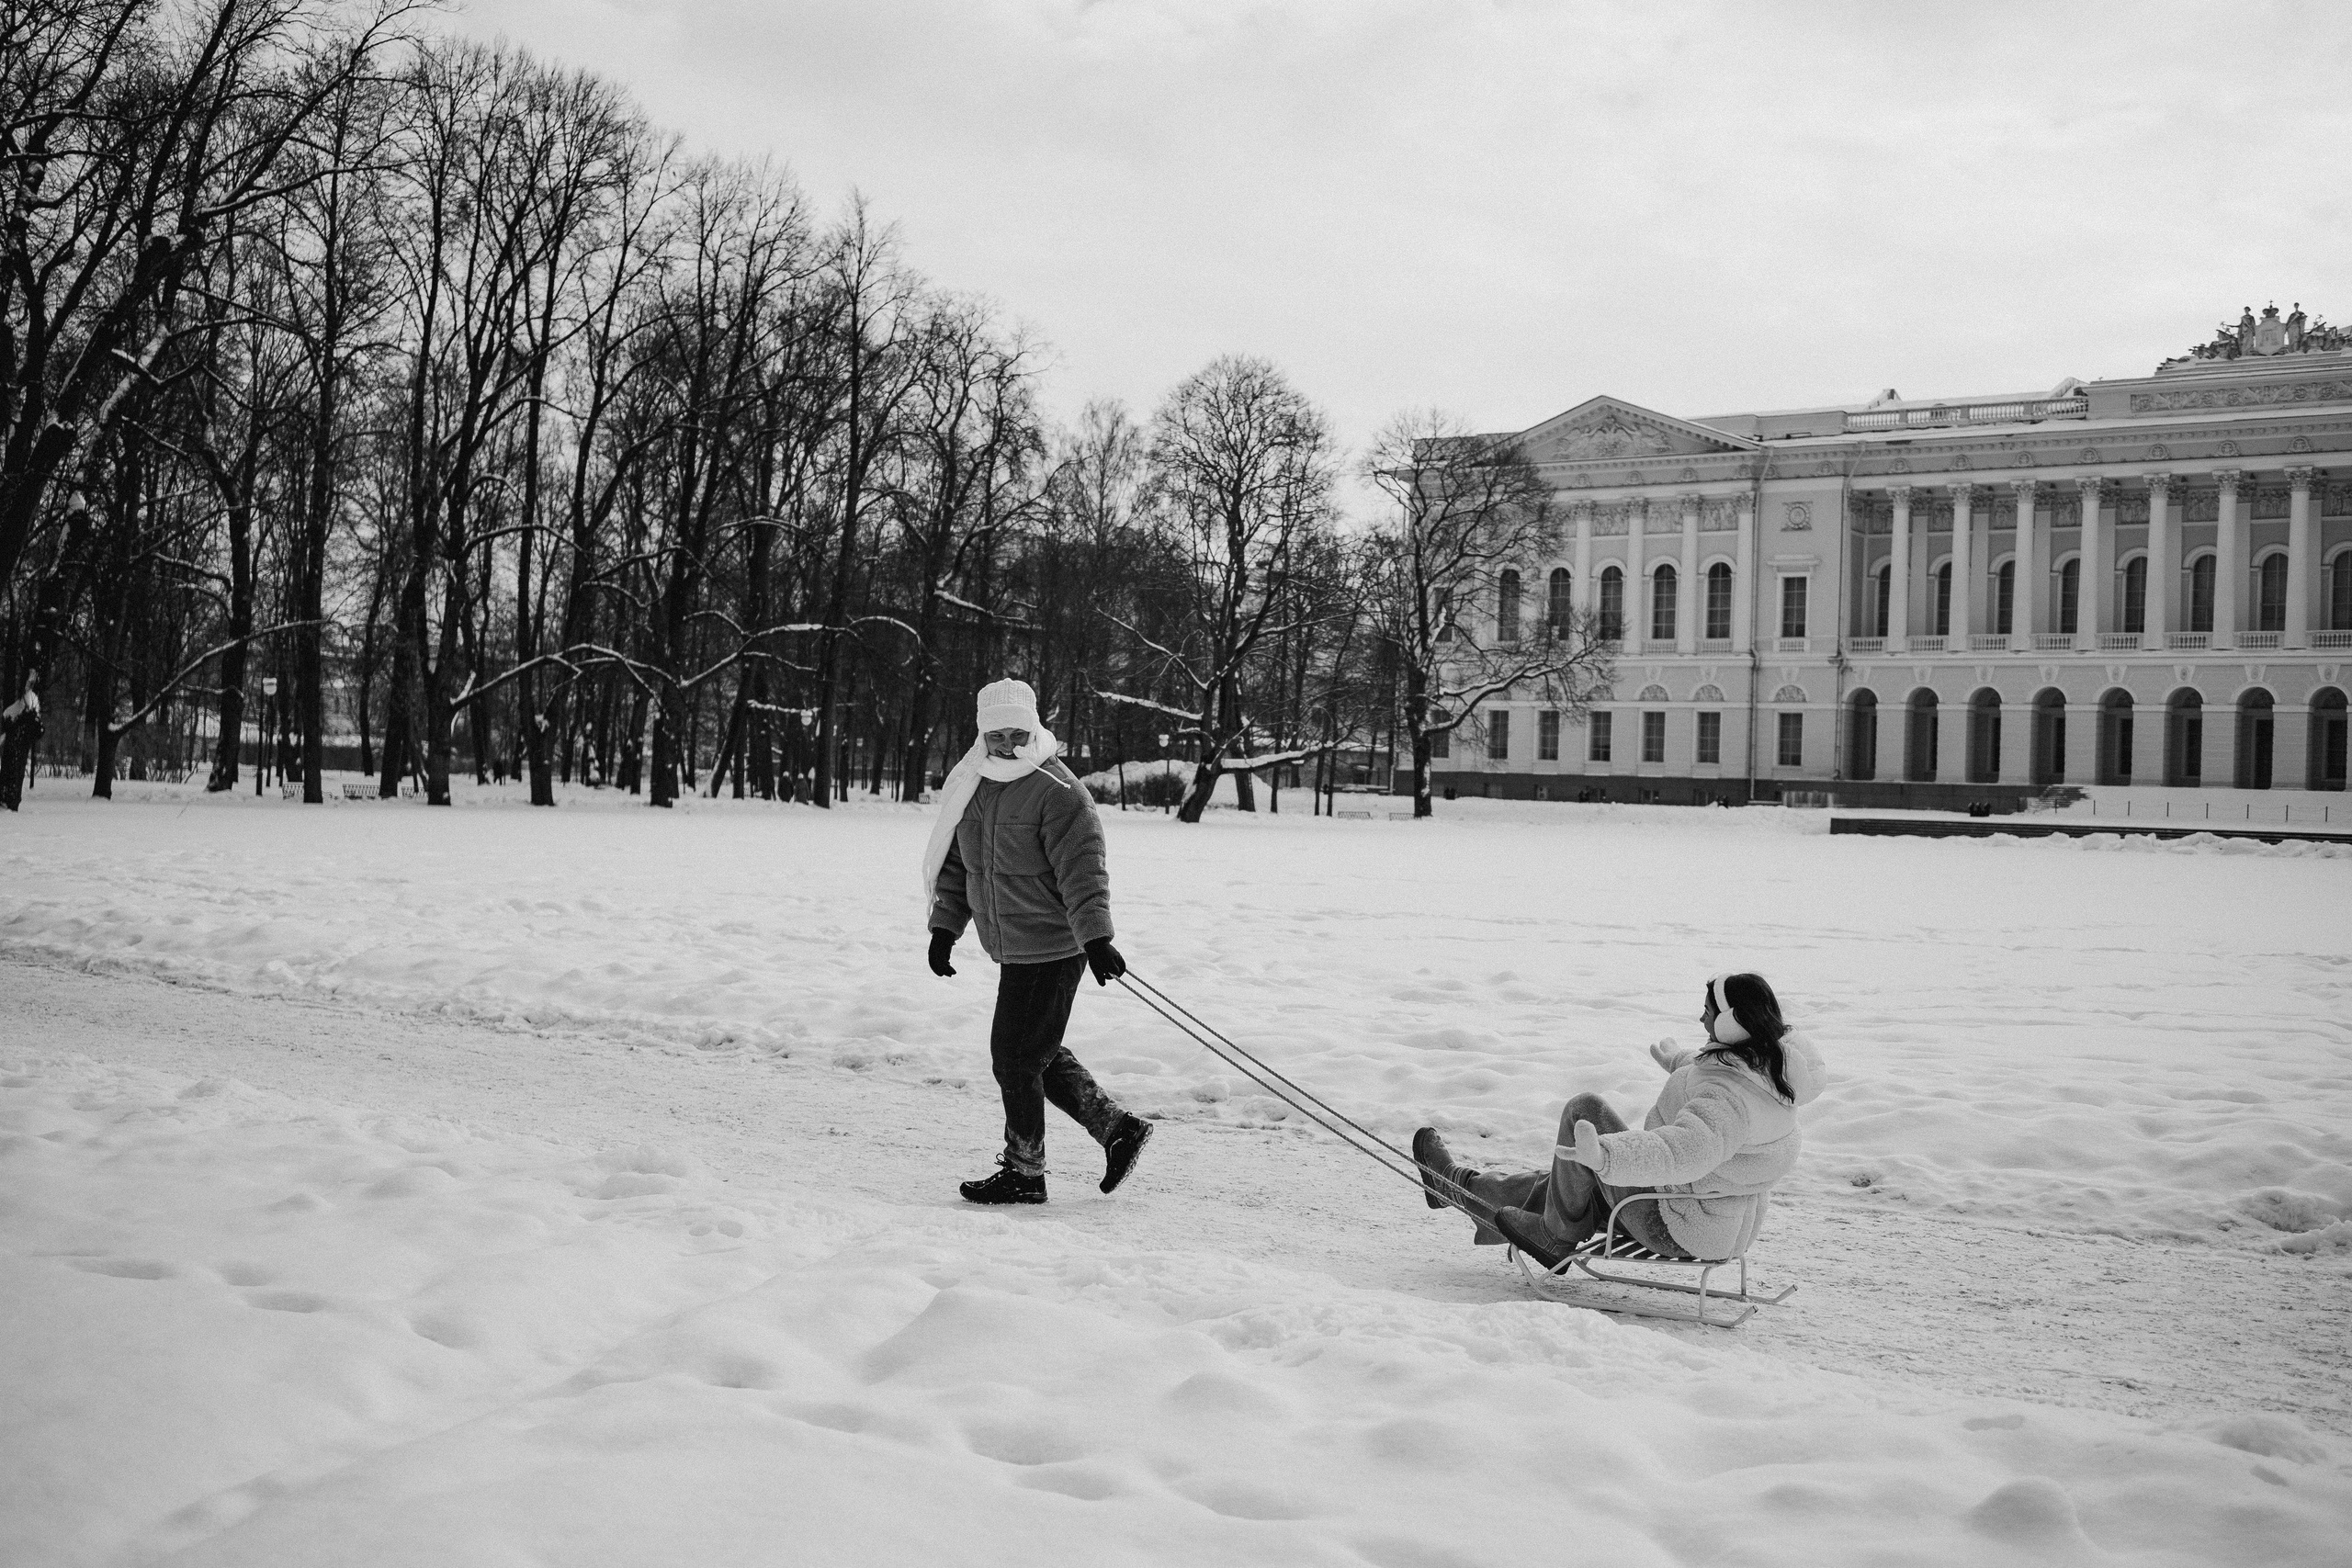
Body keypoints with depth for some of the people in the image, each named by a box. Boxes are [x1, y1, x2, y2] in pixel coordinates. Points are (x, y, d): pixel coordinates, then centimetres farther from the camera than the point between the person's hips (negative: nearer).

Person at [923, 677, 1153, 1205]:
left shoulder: (1058, 793, -15)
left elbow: (1083, 872, -20)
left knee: (1016, 1058, -4)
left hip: (1051, 949, -8)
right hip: (1012, 951, 8)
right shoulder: (972, 788, 9)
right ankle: (1117, 1128, 25)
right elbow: (956, 864, 19)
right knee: (1039, 1056, 13)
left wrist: (1096, 940, -26)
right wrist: (944, 928, 15)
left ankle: (1023, 1173, 11)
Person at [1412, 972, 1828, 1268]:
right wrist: (1680, 1062, 41)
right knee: (1573, 1181, 21)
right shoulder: (1767, 1061, 0)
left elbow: (1685, 1150, -47)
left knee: (1586, 1110, -6)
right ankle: (1463, 1185, 32)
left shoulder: (1732, 1093, -31)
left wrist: (1607, 1155, -59)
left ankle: (1558, 1235, 7)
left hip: (1677, 1229, -10)